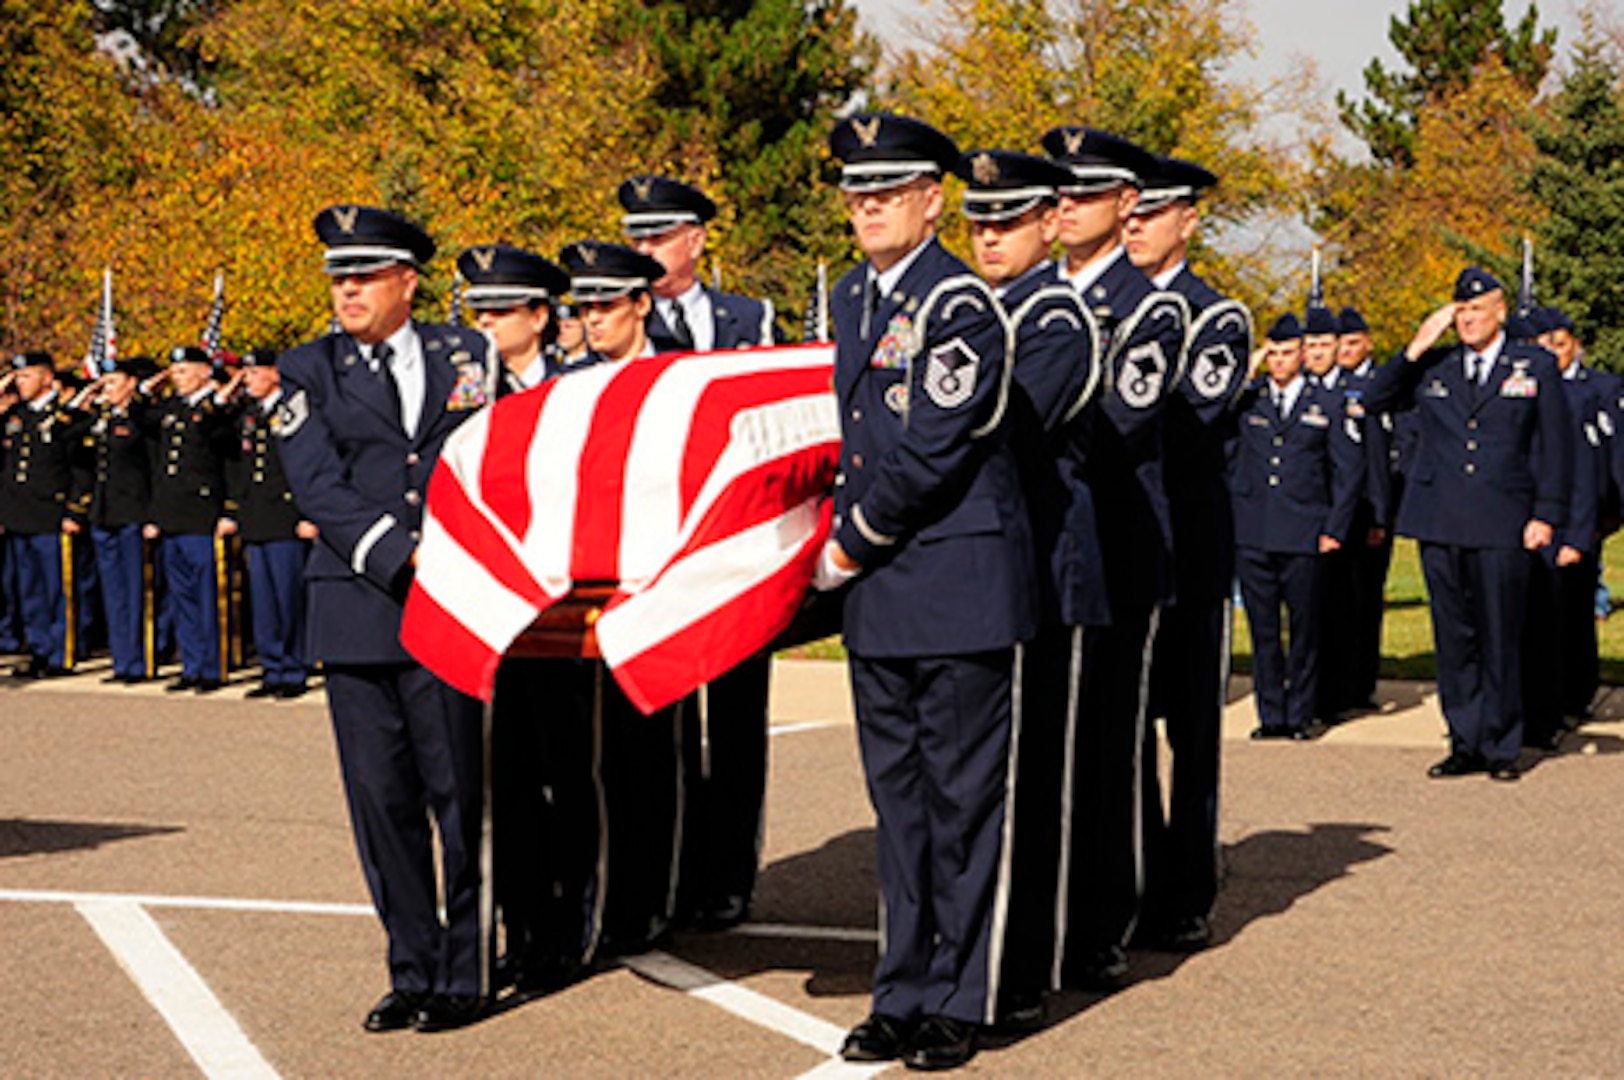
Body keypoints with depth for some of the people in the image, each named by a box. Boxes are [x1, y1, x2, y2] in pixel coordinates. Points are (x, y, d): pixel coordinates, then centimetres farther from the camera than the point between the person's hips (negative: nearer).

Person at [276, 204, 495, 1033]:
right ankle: (412, 972, 13)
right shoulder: (308, 370, 8)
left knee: (460, 792, -1)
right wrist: (400, 557, -13)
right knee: (381, 797, 3)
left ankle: (466, 973, 8)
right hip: (358, 610, 1)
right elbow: (318, 487, -3)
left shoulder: (464, 354, 10)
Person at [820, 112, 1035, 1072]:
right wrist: (844, 535, 12)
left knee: (965, 796, 0)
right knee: (898, 795, 12)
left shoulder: (960, 304, -13)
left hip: (962, 583, -8)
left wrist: (851, 545, -9)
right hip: (880, 594, 8)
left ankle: (961, 1001, 8)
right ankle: (905, 993, 20)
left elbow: (931, 454, -18)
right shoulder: (853, 298, 13)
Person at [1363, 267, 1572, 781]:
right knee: (1454, 640, 6)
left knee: (1500, 640, -1)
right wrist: (1416, 349, 0)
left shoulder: (1536, 367, 7)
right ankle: (1465, 743, 13)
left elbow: (1555, 445, 6)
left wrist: (1546, 515, -2)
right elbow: (1373, 401, 10)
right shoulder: (1432, 369, 12)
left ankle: (1501, 747, 9)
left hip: (1503, 526, -2)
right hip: (1440, 526, 3)